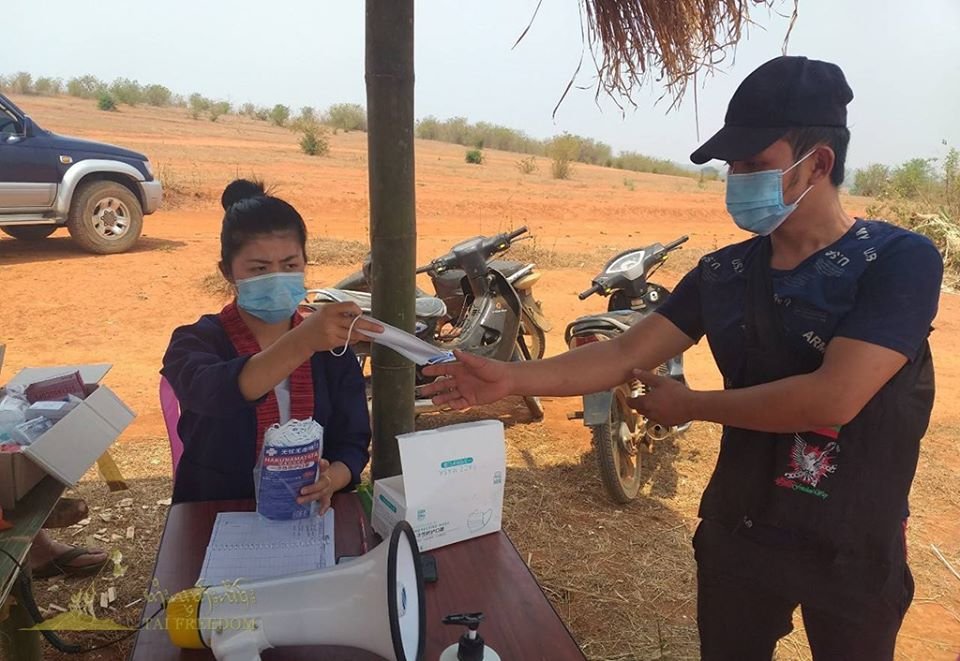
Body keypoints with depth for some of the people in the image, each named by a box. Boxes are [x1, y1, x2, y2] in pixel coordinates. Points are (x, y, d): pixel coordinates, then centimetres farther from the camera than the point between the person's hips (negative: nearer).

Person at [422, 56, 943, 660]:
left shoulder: (902, 261, -17)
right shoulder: (724, 271, -2)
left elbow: (832, 399, -27)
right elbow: (626, 354, -6)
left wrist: (690, 405, -17)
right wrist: (511, 378, -18)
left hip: (856, 550, -3)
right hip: (738, 531, 4)